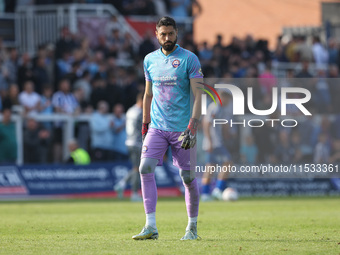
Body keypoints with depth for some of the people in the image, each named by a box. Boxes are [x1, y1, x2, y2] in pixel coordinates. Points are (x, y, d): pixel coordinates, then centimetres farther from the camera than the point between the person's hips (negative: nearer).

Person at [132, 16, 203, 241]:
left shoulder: (189, 59, -4)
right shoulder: (150, 60, 10)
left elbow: (198, 96, -8)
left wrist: (192, 127, -18)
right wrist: (145, 126, 18)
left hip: (182, 128, -3)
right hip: (157, 127, 3)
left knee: (188, 177, 2)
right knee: (145, 168, -15)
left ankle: (192, 227, 18)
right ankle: (151, 227, -16)